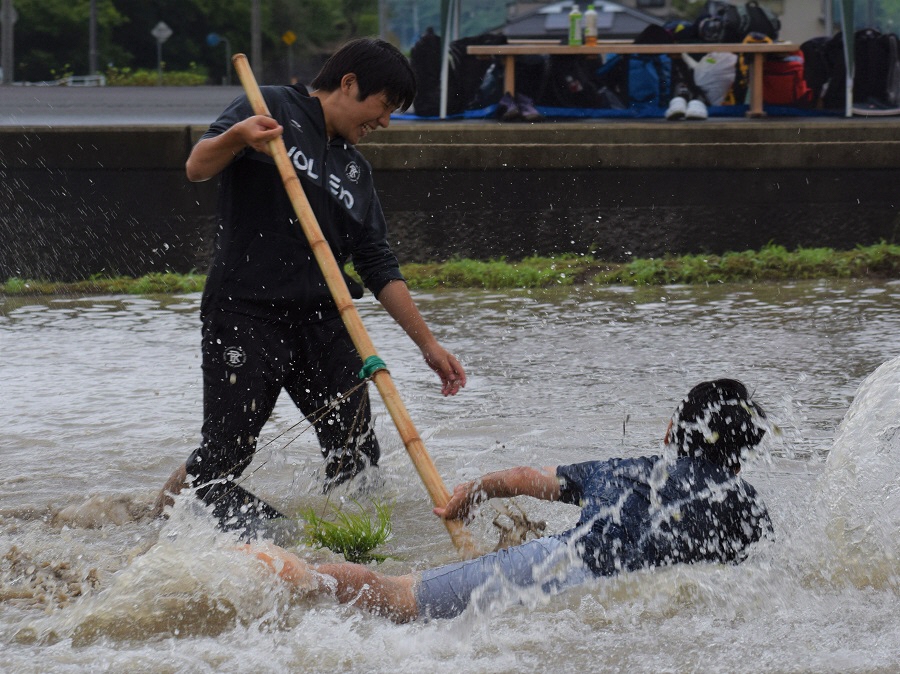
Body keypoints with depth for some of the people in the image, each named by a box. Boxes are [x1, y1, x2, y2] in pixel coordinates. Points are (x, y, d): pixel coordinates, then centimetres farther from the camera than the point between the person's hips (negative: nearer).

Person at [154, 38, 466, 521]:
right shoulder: (273, 110, 1)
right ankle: (178, 491, 23)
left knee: (358, 462, -7)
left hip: (322, 320, 6)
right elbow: (197, 169, -11)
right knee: (221, 461, -5)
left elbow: (379, 268, 20)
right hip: (245, 313, -6)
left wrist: (428, 345, 14)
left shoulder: (355, 170, 20)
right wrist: (236, 136, -33)